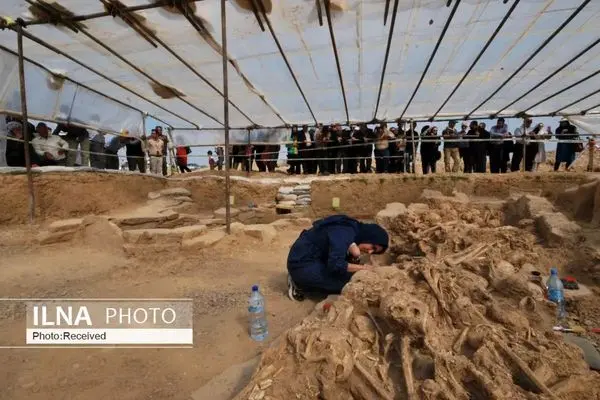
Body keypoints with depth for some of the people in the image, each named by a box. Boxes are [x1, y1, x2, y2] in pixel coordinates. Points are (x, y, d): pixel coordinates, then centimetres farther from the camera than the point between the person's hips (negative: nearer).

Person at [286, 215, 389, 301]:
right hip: (302, 264, -10)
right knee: (348, 281, -15)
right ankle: (300, 283, -2)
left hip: (314, 260, 10)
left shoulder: (352, 230, 7)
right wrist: (363, 268, -20)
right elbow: (335, 264, -31)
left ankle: (301, 281, 11)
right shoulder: (345, 233, -23)